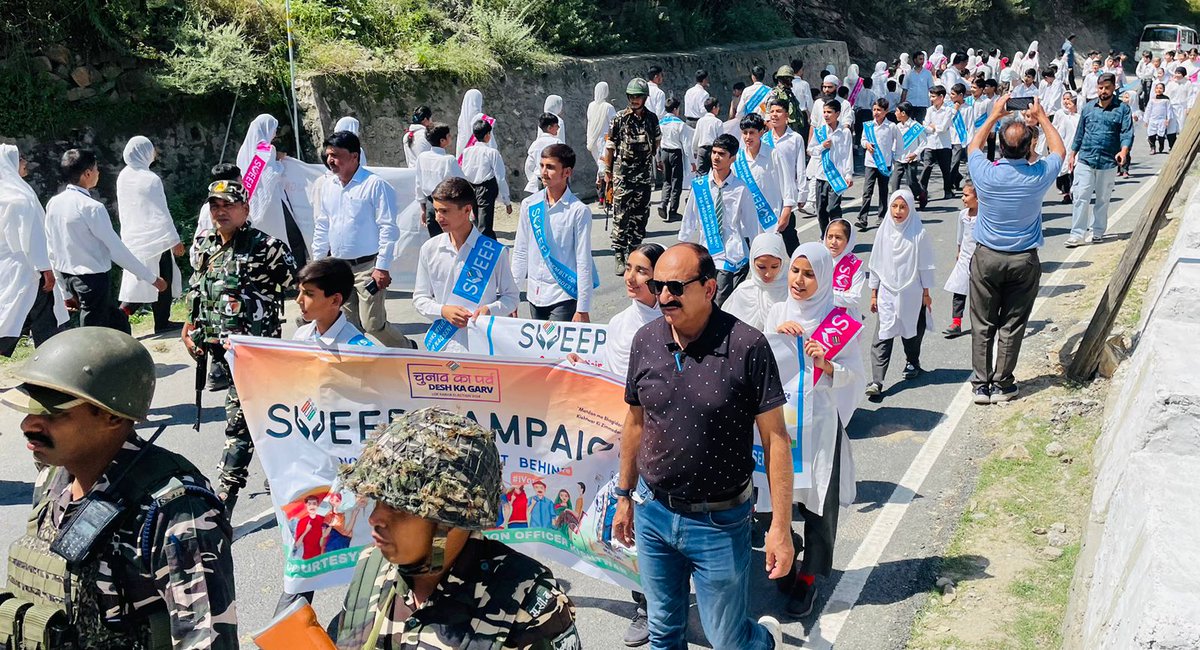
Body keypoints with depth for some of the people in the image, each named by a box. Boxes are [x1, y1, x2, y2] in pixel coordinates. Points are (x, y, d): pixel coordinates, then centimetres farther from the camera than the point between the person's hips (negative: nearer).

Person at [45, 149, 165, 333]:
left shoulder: (53, 204, 6)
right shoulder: (91, 207, -17)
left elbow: (52, 250, 12)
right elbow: (117, 249, -17)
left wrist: (67, 290, 21)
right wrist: (152, 278, -10)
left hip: (68, 279, 8)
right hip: (93, 279, -8)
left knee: (118, 322, 20)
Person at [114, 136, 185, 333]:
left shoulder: (123, 177, 3)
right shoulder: (151, 179, -18)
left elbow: (121, 210, 12)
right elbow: (162, 213, -16)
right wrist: (175, 240, -10)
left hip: (131, 239, 7)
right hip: (155, 239, -7)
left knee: (138, 282, 15)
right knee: (162, 280, 7)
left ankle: (122, 314, 0)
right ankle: (162, 322, 14)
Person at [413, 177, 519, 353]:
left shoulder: (494, 252, -4)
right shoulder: (430, 249, 4)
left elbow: (511, 297, 4)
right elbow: (419, 298, 9)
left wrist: (490, 310, -16)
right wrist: (443, 311, -10)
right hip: (440, 344, 2)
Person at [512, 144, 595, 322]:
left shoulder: (579, 211, -9)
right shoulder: (529, 205, 4)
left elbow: (583, 263, -8)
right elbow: (520, 253, 10)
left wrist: (583, 309, -8)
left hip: (564, 296, -4)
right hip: (535, 294, 5)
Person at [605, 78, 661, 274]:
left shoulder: (652, 118, 6)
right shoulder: (619, 119, -3)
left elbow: (657, 139, 25)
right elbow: (610, 146, 0)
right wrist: (607, 170, 0)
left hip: (644, 175, 4)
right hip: (622, 175, -4)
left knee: (640, 217, 8)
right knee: (621, 217, -7)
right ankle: (619, 257, -4)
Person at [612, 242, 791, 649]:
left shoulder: (747, 346, -17)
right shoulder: (645, 341, -3)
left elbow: (775, 437, -13)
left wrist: (781, 526, -14)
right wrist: (624, 496, 15)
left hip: (719, 522, -4)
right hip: (653, 513, 4)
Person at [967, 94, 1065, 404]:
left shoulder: (985, 174, -16)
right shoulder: (1039, 176, -14)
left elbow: (973, 146, 8)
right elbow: (1059, 150, 10)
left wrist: (993, 116, 15)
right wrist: (1042, 118, 16)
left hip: (986, 257, 0)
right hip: (1024, 260, 0)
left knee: (982, 324, 10)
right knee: (1012, 325, 10)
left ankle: (981, 385, 14)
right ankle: (1002, 384, 17)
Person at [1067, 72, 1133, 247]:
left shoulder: (1122, 108, -1)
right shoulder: (1088, 108, 8)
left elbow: (1127, 133, -8)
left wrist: (1123, 151, -26)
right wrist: (1072, 155, 15)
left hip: (1108, 162, -1)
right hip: (1085, 160, 1)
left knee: (1103, 199, 11)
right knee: (1081, 197, -7)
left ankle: (1098, 231, 23)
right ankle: (1076, 234, -6)